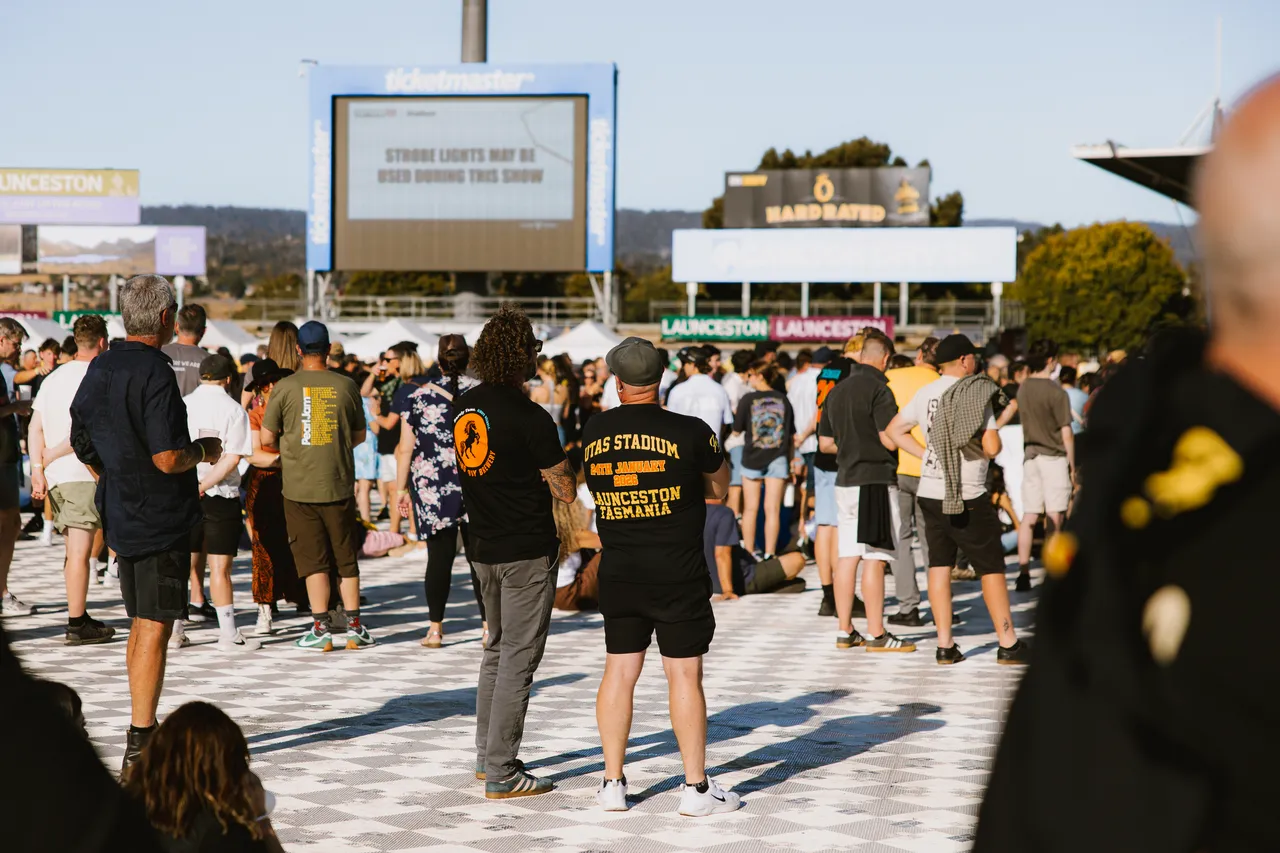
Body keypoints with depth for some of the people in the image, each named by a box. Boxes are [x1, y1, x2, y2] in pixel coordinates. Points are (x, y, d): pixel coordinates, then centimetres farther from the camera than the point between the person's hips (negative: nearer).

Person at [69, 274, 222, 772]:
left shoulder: (99, 368, 7)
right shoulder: (154, 373, -19)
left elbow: (82, 444, 15)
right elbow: (168, 459, -23)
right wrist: (205, 451, -5)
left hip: (121, 517, 8)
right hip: (162, 520, -8)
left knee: (140, 625, 17)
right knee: (155, 627, -4)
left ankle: (145, 730, 25)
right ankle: (141, 742, -4)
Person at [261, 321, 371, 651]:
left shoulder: (285, 387, -5)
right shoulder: (346, 386, 0)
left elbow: (266, 438, -2)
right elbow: (359, 435, 11)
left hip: (299, 485, -1)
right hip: (339, 484, 2)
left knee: (312, 559, 3)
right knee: (346, 557, 11)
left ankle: (321, 628, 1)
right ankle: (354, 626, 11)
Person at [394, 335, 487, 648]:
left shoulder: (419, 397, -1)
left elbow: (405, 449, 0)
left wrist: (401, 487, 8)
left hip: (432, 488, 0)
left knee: (439, 557, 4)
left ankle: (435, 629, 6)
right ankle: (488, 626, 6)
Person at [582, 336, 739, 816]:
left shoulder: (593, 434, 0)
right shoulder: (689, 432, -10)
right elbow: (719, 487, 6)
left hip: (617, 573, 4)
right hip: (677, 573, -4)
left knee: (619, 671, 11)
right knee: (684, 674, 1)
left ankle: (612, 784, 15)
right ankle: (696, 787, 5)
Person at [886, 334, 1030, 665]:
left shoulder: (925, 393, 6)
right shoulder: (976, 395, -12)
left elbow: (894, 430, 15)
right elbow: (992, 447, -17)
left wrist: (928, 454, 12)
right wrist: (990, 448, 5)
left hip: (930, 491, 5)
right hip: (968, 496, -5)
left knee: (939, 564, 8)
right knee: (991, 566, 3)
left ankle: (945, 644, 7)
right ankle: (1008, 643, 6)